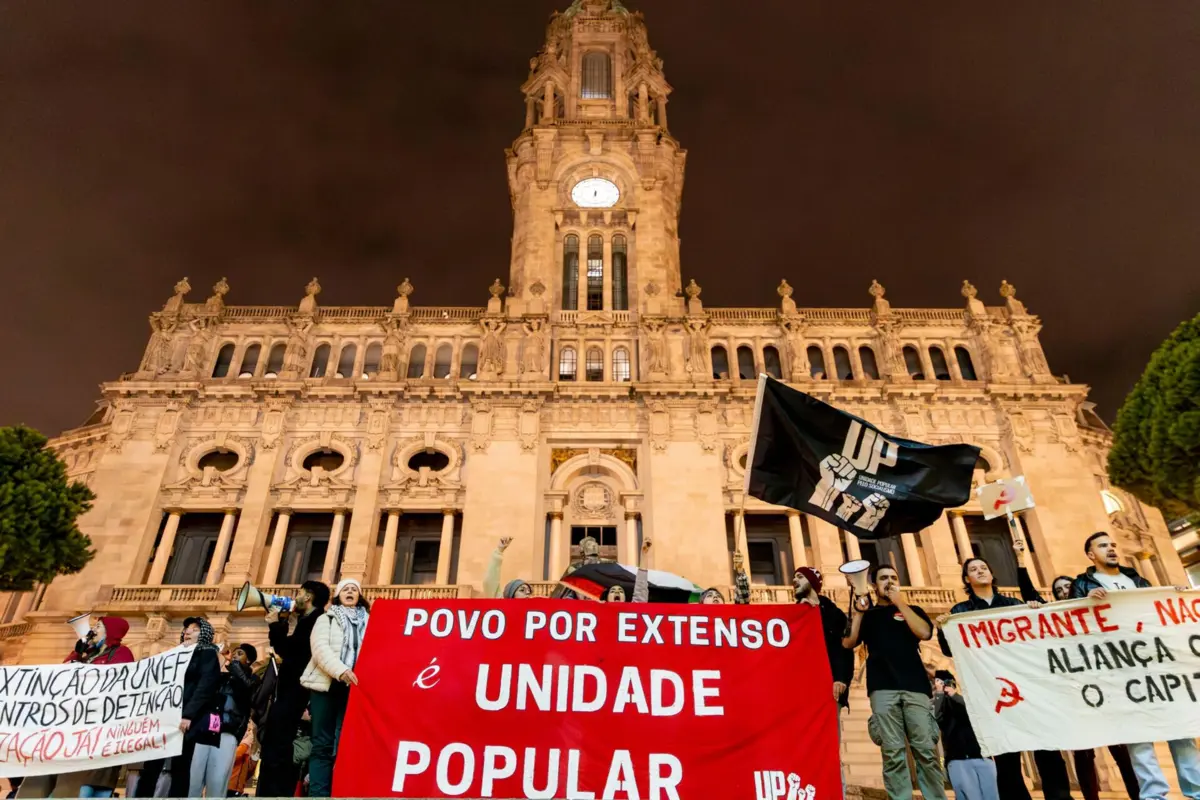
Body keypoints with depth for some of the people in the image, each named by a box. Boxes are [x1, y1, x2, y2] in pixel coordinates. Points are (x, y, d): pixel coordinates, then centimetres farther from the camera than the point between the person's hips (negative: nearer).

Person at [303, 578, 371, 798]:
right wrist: (340, 670, -20)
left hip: (355, 688, 1)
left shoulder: (368, 622, 18)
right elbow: (320, 648, -4)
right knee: (322, 745, -3)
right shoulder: (326, 619, 13)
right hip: (327, 686, -1)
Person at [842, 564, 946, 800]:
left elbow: (924, 633, -2)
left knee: (926, 749, -5)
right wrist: (858, 612, 0)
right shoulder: (866, 614, 19)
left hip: (915, 686, 0)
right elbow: (847, 643, 6)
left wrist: (900, 603, 0)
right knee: (893, 752, -6)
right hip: (882, 688, 0)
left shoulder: (912, 610, 20)